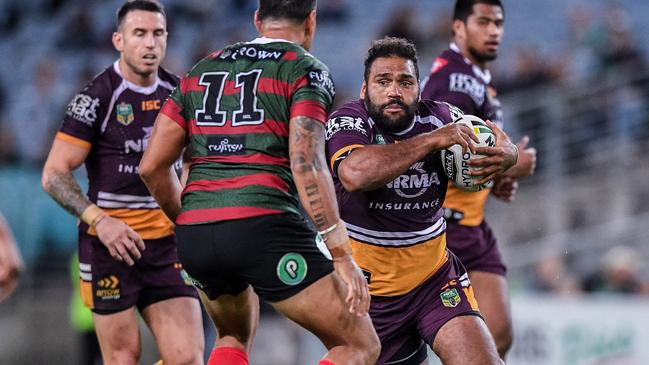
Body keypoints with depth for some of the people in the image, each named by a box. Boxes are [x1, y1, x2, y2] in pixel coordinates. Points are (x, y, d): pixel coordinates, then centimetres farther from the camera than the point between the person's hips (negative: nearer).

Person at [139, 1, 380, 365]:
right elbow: (306, 164, -11)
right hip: (264, 226, -6)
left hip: (194, 234, 6)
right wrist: (342, 256, -12)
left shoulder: (201, 70, 20)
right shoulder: (305, 70, 4)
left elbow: (152, 166, 17)